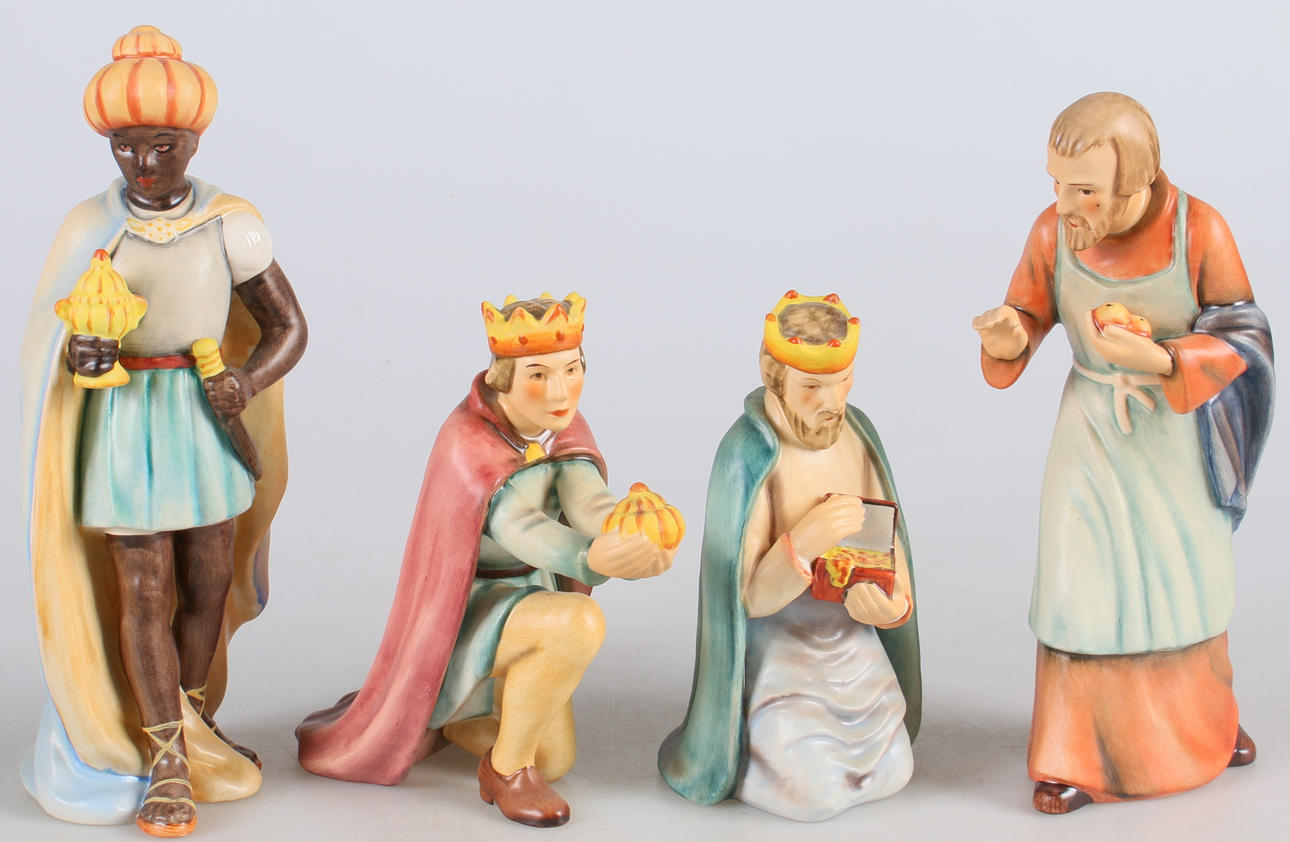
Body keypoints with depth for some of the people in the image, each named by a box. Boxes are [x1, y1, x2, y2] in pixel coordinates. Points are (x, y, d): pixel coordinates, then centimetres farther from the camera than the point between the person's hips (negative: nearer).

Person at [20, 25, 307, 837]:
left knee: (208, 583, 9)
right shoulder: (89, 226, -2)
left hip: (208, 420, 1)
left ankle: (190, 718, 34)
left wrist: (248, 380, -18)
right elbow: (57, 337, 4)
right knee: (143, 593, 0)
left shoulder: (230, 225, -4)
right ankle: (166, 760, 11)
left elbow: (288, 327, 1)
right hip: (125, 426, -1)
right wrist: (80, 354, -20)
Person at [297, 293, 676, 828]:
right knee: (579, 623, -35)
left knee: (555, 761, 14)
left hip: (527, 597, 8)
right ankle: (506, 767, -14)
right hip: (466, 608, -8)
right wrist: (591, 559, -67)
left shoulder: (565, 431, -6)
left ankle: (438, 712, 36)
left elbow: (587, 501, -27)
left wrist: (638, 536, -52)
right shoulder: (469, 443, -27)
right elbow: (517, 526, -46)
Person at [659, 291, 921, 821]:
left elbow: (887, 541, 4)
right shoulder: (749, 455, -22)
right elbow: (753, 597, -22)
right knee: (816, 795, -14)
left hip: (852, 639, 6)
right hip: (778, 651, -6)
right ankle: (728, 749, 16)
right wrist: (805, 543, -41)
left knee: (890, 774, 6)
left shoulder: (858, 434, -4)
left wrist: (892, 603, -18)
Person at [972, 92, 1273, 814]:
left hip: (1179, 425, 0)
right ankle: (1076, 756, 10)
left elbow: (1243, 338, -14)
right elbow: (1031, 315, -1)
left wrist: (1157, 360, -31)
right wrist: (1011, 338, -25)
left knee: (1190, 578, 15)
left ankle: (1204, 723, 40)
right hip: (1092, 429, 0)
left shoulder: (1199, 229, -21)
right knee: (1082, 584, -3)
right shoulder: (1055, 231, -16)